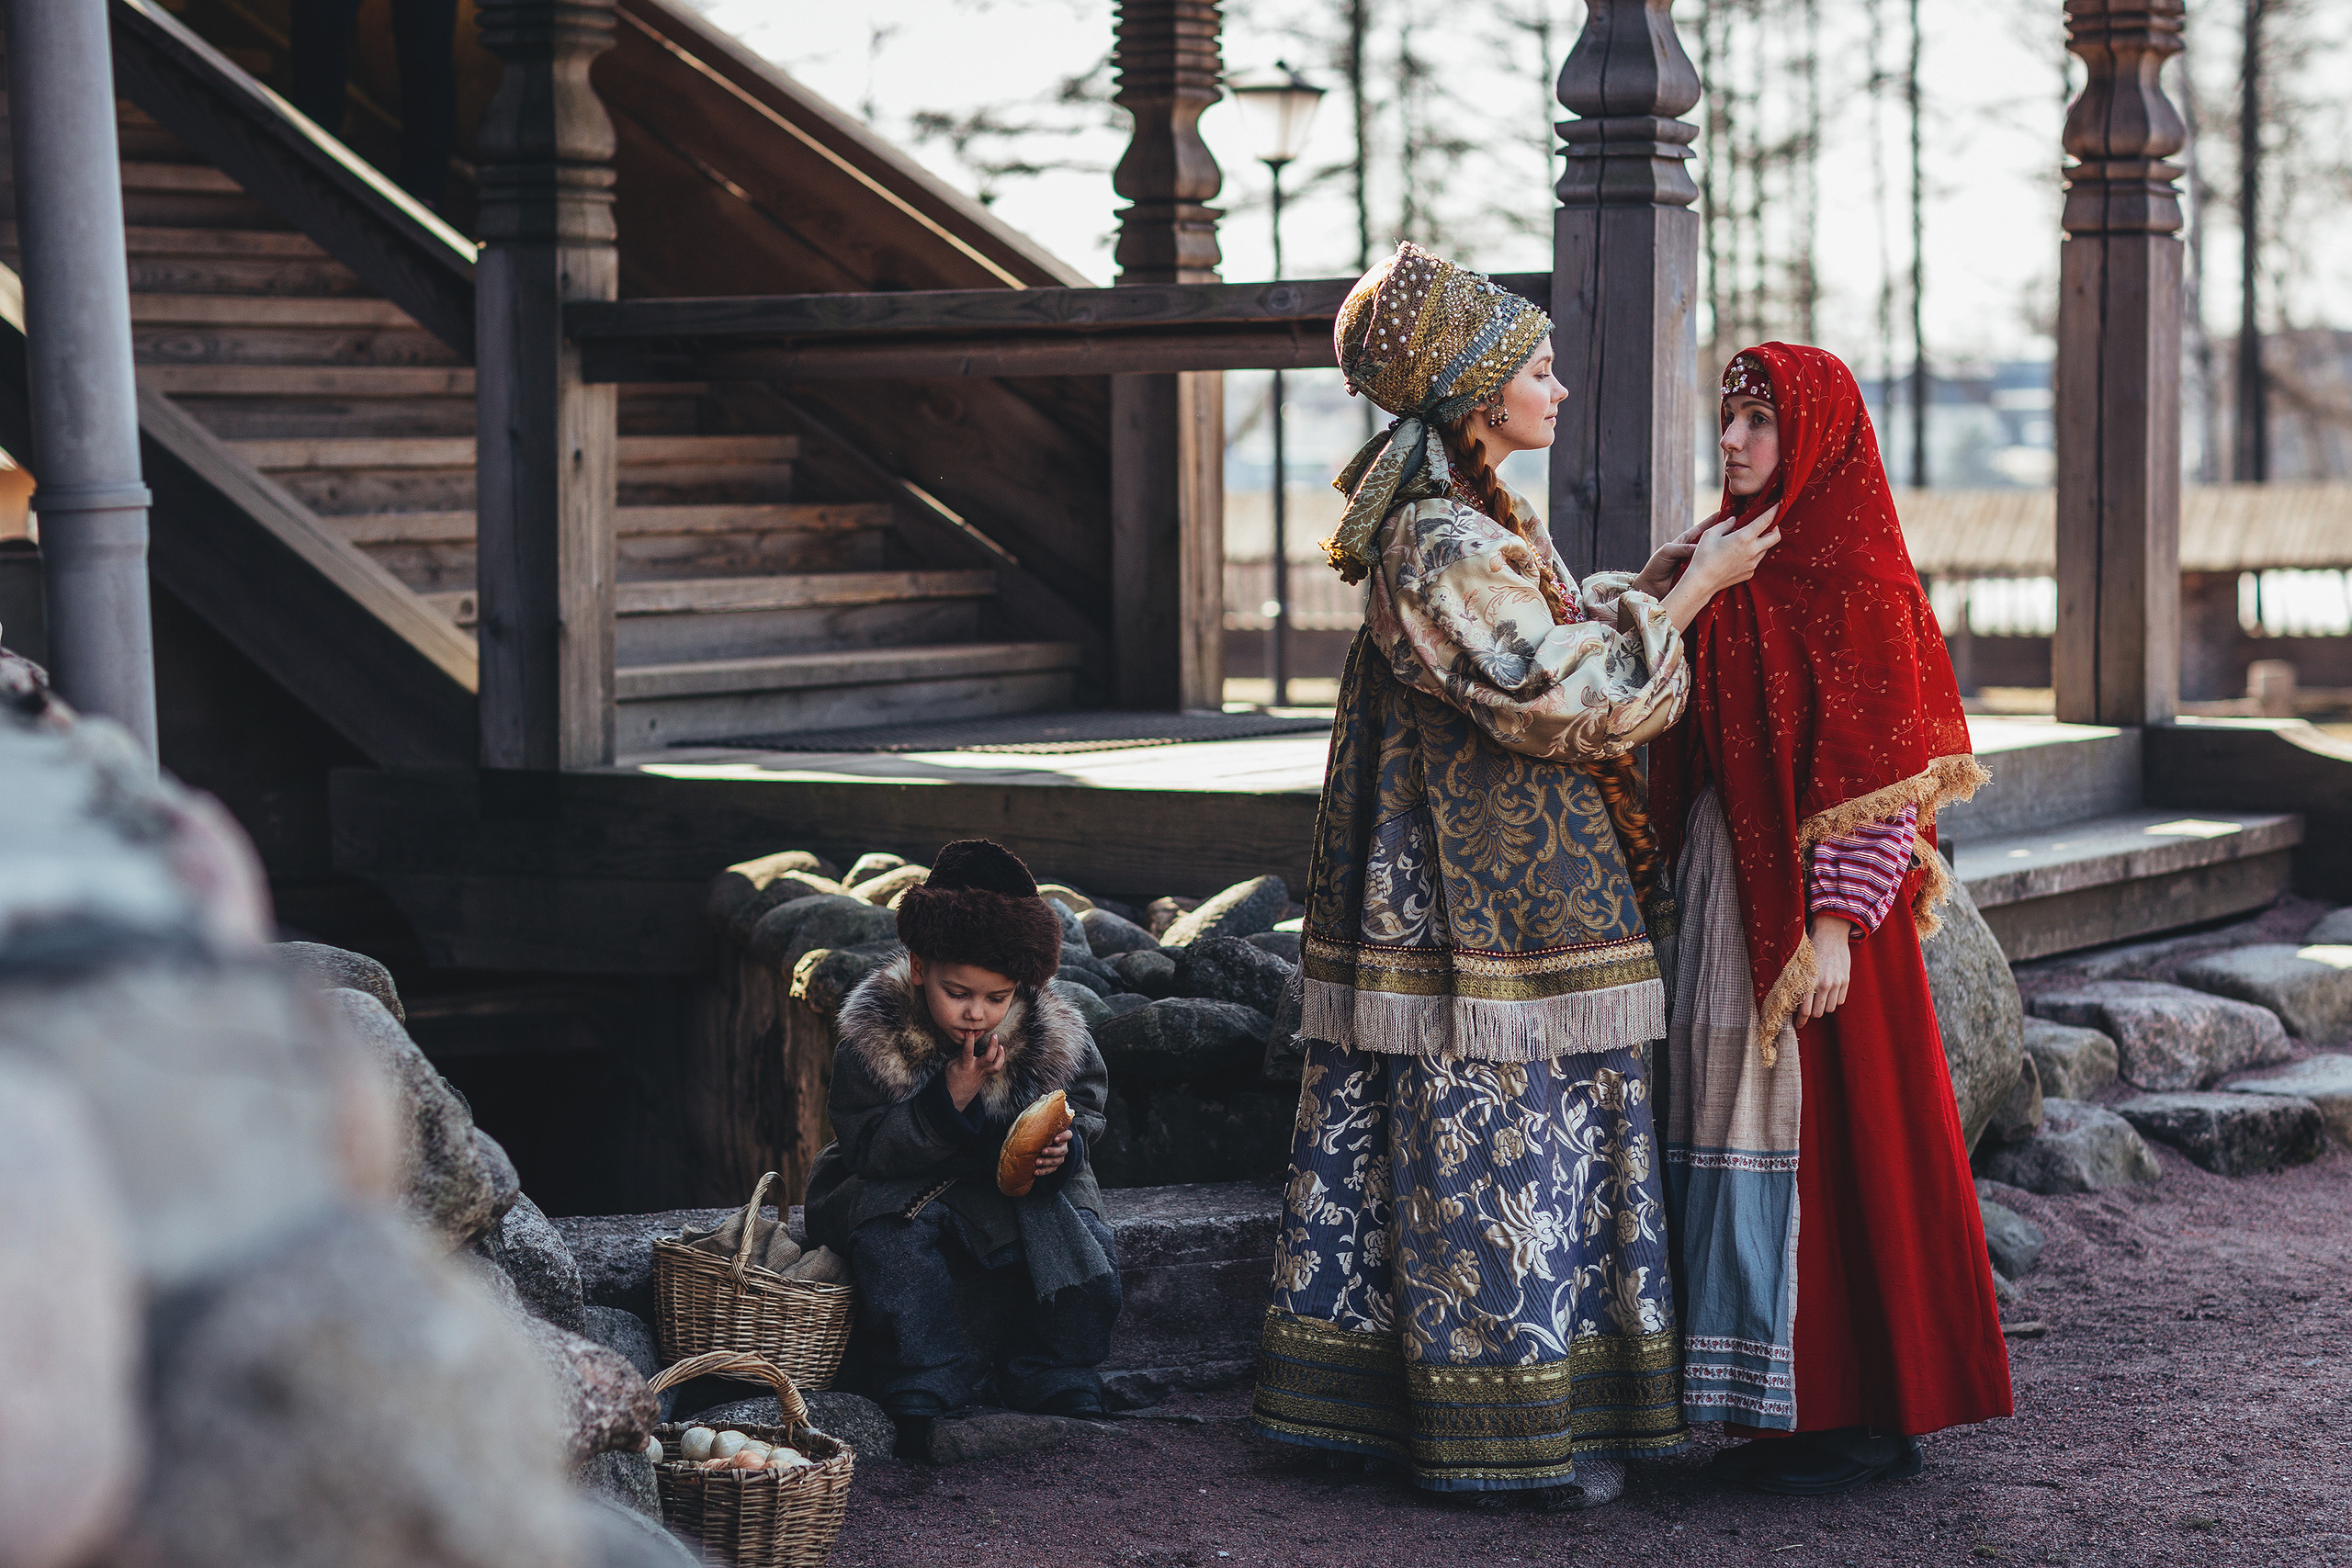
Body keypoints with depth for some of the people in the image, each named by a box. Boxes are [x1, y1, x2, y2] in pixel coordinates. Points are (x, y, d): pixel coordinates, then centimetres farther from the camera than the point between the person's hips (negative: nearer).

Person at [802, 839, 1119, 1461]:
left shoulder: (1055, 1037, -11)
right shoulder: (873, 1037, -18)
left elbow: (1083, 1108, 5)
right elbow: (868, 1147, -20)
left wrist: (1063, 1145, -19)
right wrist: (950, 1100, -32)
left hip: (1014, 1187, 2)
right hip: (896, 1186, -2)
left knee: (1085, 1250, -22)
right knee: (900, 1240, -34)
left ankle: (1059, 1395, -7)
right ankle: (928, 1403, -27)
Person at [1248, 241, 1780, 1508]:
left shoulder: (1473, 524, 13)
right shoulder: (1440, 548, -19)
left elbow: (1550, 651, 23)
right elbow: (1575, 698, -20)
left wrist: (1650, 584, 13)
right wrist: (1690, 592, -12)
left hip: (1484, 881, 10)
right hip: (1492, 914, -10)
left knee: (1482, 1149, 14)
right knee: (1502, 1152, -3)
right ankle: (1520, 1433, 4)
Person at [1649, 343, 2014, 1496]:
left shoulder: (1854, 579, -12)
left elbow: (1875, 775, -17)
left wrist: (1835, 925, -21)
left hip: (1815, 892, -9)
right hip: (1723, 883, 9)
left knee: (1824, 1130, -4)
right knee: (1740, 1126, 10)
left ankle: (1866, 1414, 5)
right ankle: (1784, 1408, 18)